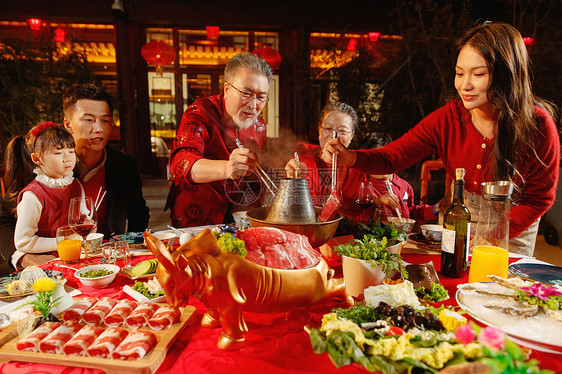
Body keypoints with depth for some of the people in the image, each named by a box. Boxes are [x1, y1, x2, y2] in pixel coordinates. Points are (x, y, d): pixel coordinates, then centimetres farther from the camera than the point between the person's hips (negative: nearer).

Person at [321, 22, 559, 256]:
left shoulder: (538, 125, -23)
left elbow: (539, 198, -13)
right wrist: (351, 158, -42)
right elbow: (391, 157, -22)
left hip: (514, 223, -1)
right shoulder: (448, 118, -20)